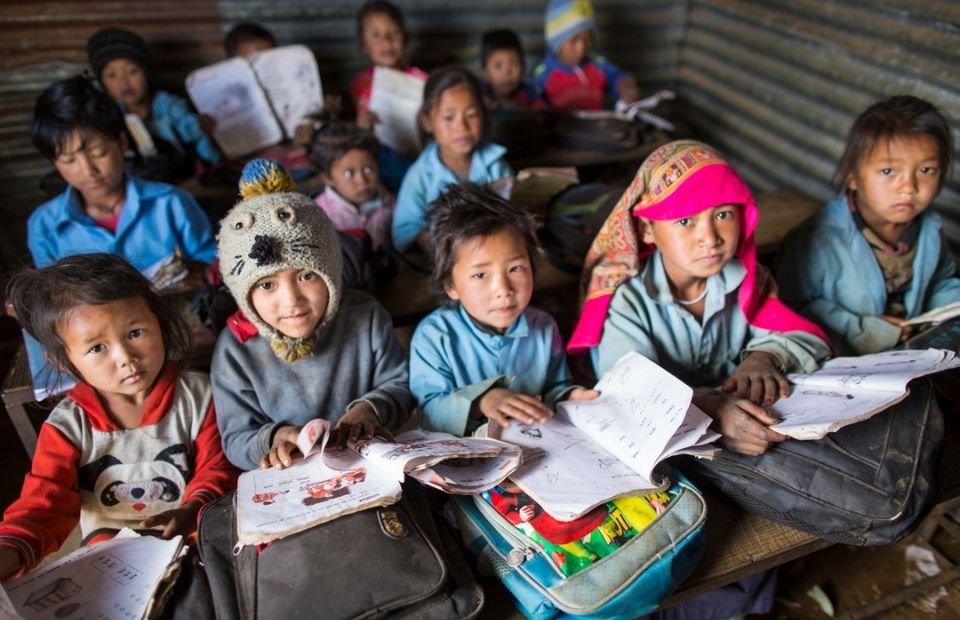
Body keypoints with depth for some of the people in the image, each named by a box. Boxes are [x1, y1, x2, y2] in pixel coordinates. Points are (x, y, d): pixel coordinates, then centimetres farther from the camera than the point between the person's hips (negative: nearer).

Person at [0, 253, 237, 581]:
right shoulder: (68, 425, -8)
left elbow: (216, 468, -5)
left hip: (195, 534, 0)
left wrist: (191, 512, -26)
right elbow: (42, 506, -9)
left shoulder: (196, 394, -8)